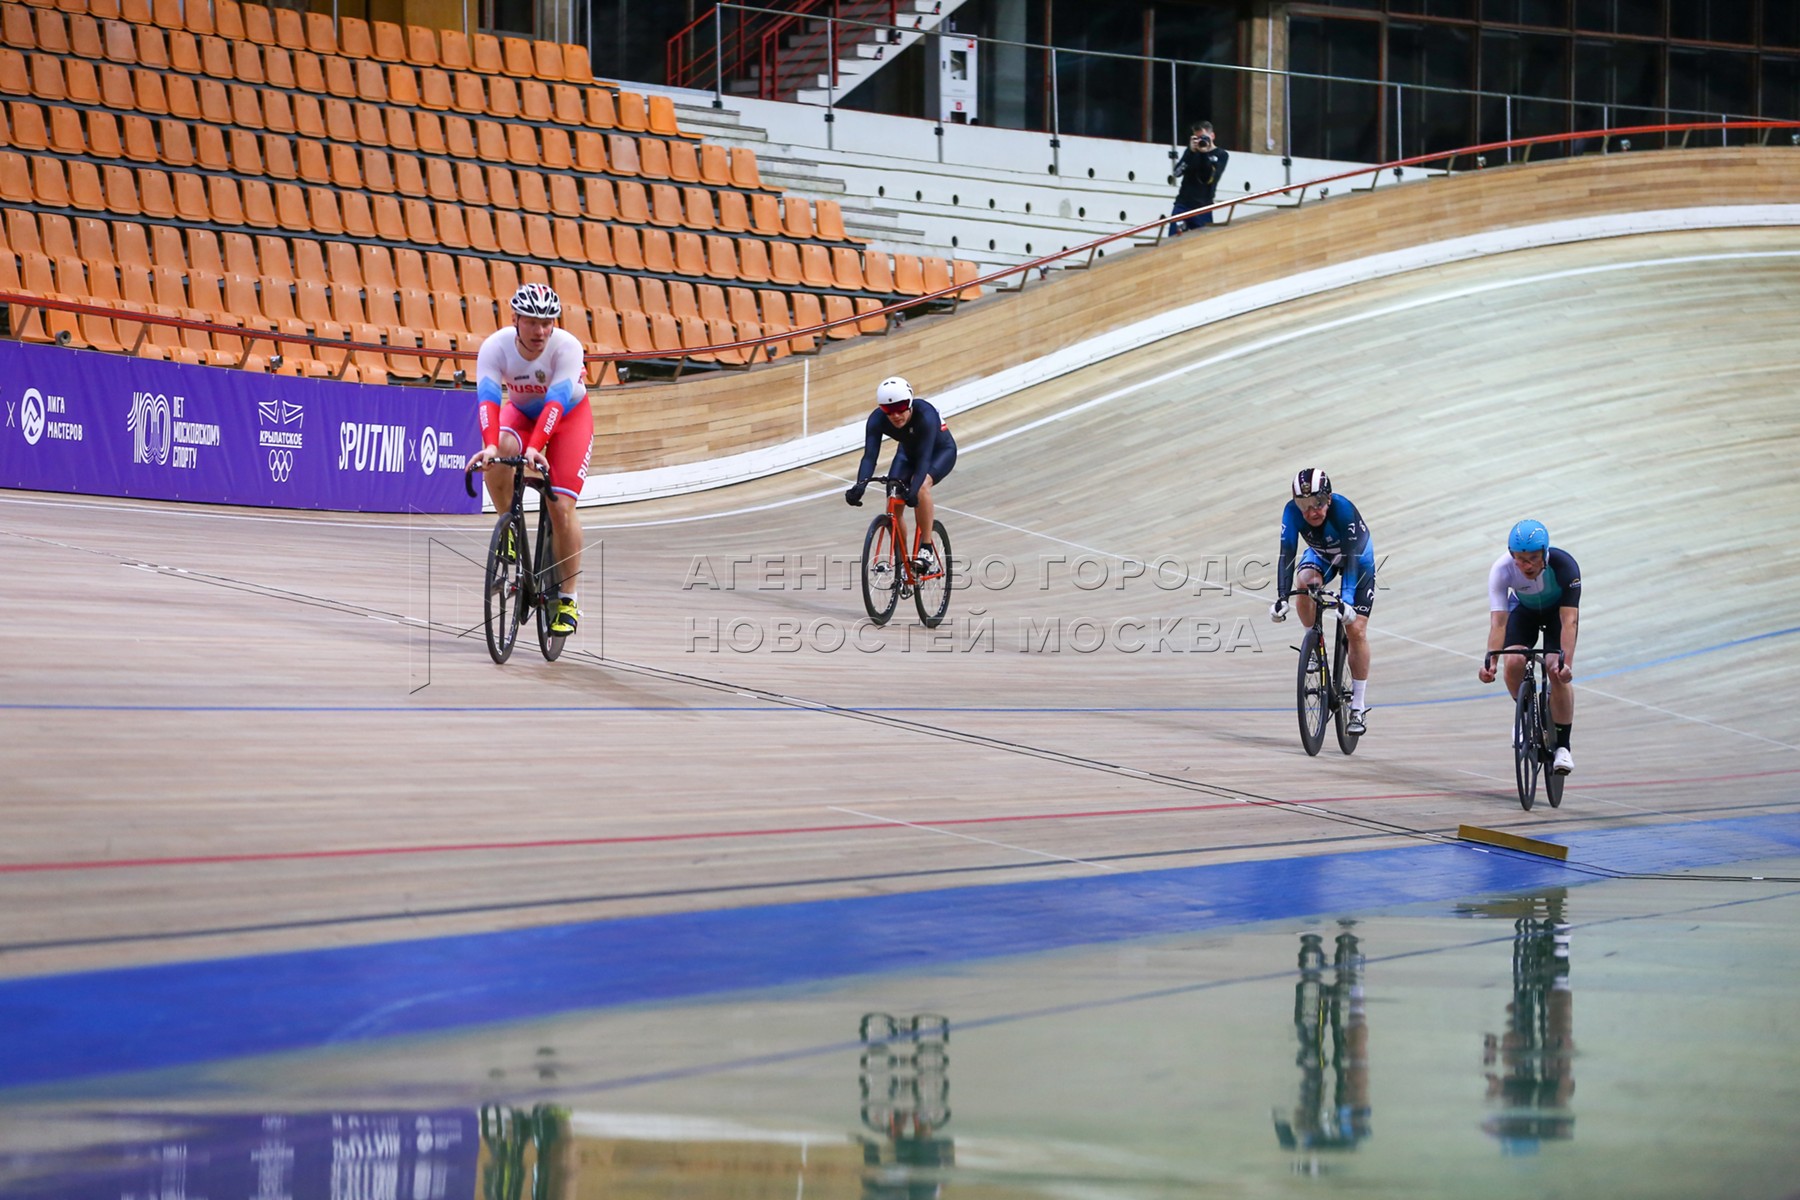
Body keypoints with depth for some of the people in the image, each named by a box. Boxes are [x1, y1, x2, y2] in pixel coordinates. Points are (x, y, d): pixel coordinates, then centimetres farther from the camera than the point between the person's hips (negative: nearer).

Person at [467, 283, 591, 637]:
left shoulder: (567, 347, -32)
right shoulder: (495, 347, -28)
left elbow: (556, 401, -42)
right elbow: (488, 398, -40)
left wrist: (535, 448, -57)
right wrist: (490, 445, -57)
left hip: (569, 414, -2)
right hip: (521, 411, 2)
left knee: (561, 507, -16)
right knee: (496, 457, -33)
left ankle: (568, 600, -3)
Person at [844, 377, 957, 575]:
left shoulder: (925, 415, -40)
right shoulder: (877, 419, -29)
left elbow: (925, 457, -47)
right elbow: (870, 456, -36)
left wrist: (914, 489, -62)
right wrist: (860, 485, -55)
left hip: (941, 451, -5)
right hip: (908, 453, 5)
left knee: (921, 486, -35)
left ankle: (926, 550, -25)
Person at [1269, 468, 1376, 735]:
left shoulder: (1344, 510, -38)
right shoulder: (1292, 512, -30)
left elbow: (1352, 557, -42)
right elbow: (1286, 554, -33)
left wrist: (1347, 597, -54)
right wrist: (1281, 597, -45)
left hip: (1358, 558, -3)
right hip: (1321, 555, 3)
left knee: (1356, 629, -12)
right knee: (1304, 582, -33)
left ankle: (1359, 707, -2)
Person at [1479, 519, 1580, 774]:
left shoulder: (1564, 566, -37)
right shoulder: (1501, 569, -33)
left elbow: (1569, 620, -40)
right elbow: (1498, 621, -37)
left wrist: (1566, 661, -52)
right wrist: (1490, 660, -51)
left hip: (1559, 609, -2)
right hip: (1523, 609, 2)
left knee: (1557, 670, -22)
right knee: (1513, 662, -24)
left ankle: (1563, 745, -8)